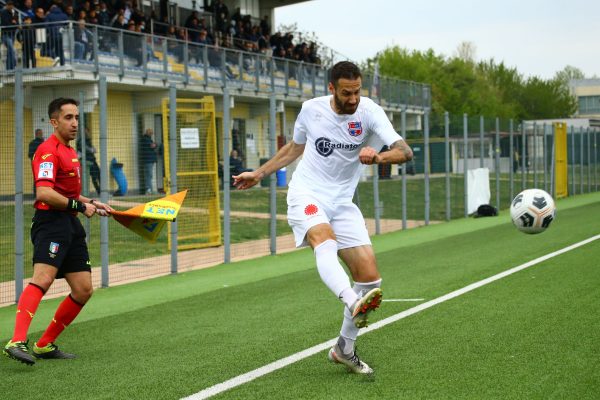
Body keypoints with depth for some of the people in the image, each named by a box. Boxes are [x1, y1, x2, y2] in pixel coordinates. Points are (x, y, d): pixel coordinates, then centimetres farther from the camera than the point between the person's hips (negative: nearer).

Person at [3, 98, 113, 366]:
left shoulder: (70, 152, 22)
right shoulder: (49, 151, -9)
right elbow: (44, 193, -23)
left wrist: (92, 203, 20)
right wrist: (81, 207, -16)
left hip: (70, 226, 10)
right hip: (51, 223, -10)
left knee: (84, 290, 7)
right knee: (43, 278, -28)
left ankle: (45, 345, 15)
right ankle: (17, 342, -40)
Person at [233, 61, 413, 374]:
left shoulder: (369, 112, -8)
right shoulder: (311, 109, -1)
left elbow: (405, 151, -21)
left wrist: (377, 157, -42)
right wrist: (259, 174, 25)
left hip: (342, 202, 1)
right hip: (306, 194, -1)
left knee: (370, 276, -7)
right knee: (325, 242, -35)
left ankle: (344, 348, 11)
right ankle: (354, 304, -59)